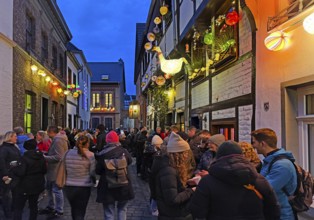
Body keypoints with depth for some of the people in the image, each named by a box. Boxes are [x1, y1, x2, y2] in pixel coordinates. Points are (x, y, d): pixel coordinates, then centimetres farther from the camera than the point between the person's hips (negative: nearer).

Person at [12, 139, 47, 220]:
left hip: (25, 186, -6)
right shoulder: (41, 157, 2)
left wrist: (13, 168, -5)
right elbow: (44, 170, 9)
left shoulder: (25, 158, -17)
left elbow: (20, 172, -22)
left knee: (18, 207, 3)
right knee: (33, 205, 17)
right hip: (37, 185, 6)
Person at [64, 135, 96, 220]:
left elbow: (64, 169, 3)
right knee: (80, 212, 9)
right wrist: (94, 181, 8)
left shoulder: (68, 153, -3)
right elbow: (93, 172, -10)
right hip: (84, 187, -3)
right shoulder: (90, 155, -12)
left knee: (74, 209, 24)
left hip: (69, 186, 3)